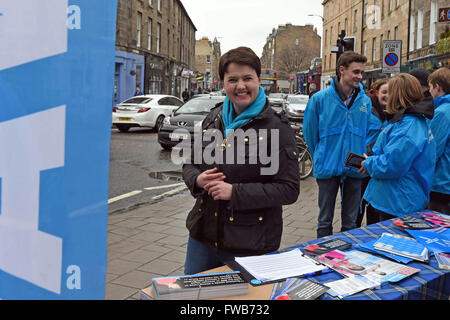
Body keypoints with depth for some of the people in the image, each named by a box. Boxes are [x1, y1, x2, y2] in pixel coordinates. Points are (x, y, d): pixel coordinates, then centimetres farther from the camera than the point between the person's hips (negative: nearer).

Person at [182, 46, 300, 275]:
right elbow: (189, 165, 16)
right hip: (203, 234, 6)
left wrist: (235, 192, -21)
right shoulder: (214, 118, 7)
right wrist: (198, 180, -8)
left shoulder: (276, 127, -11)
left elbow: (289, 189, -16)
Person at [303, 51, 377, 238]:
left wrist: (361, 156, 0)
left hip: (355, 171, 3)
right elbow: (310, 132, 1)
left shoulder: (365, 102, 1)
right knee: (325, 221, 9)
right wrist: (321, 159, 5)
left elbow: (370, 132, 10)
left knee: (350, 222, 14)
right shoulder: (320, 99, -7)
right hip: (328, 168, -2)